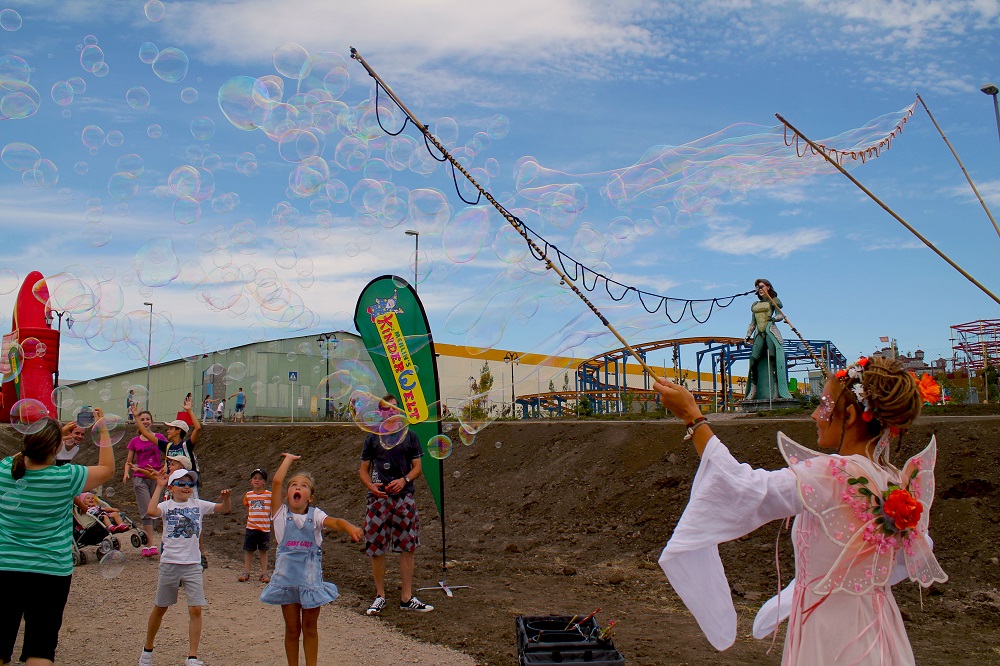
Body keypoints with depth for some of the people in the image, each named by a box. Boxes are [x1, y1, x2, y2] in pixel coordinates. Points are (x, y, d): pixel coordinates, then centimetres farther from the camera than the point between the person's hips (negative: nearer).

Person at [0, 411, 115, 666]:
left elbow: (25, 456, 19)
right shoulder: (66, 478, -15)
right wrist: (103, 431, 12)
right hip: (50, 573, -3)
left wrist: (60, 435, 21)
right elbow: (107, 468, 3)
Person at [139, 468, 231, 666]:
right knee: (160, 608, 14)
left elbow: (224, 509, 1)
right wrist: (159, 486, -21)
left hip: (193, 565, 1)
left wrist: (225, 499, -20)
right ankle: (147, 649, 34)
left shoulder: (198, 505, 4)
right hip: (169, 564, -1)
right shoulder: (167, 506, -3)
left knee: (195, 609, -6)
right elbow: (151, 511, -25)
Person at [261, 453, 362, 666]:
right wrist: (288, 459, -3)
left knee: (310, 627, 11)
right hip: (286, 576, 0)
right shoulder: (281, 512, -2)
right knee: (292, 628, 9)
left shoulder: (315, 515, -3)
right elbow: (277, 482, -14)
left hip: (311, 575, 0)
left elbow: (334, 522, -23)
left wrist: (349, 527, -44)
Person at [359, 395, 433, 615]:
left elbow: (417, 467, 8)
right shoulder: (372, 438, 8)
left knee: (408, 547, 2)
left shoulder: (409, 436, 9)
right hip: (378, 497, 0)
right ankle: (380, 596, 15)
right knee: (375, 548, 1)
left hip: (404, 497, 1)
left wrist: (404, 480, -12)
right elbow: (363, 469, 9)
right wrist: (370, 486, -11)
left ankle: (407, 598, 11)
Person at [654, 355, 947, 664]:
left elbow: (741, 488, -19)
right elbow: (915, 562, 13)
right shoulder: (899, 485, -1)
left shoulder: (829, 475, -24)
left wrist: (692, 416, -13)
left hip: (829, 639, -7)